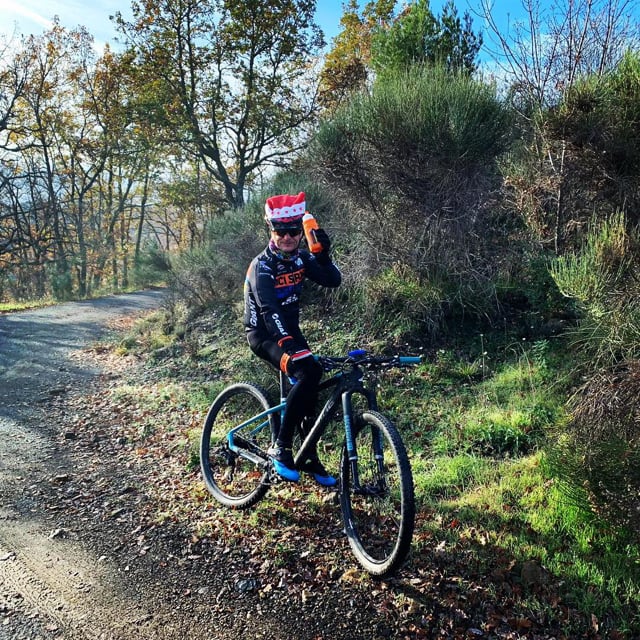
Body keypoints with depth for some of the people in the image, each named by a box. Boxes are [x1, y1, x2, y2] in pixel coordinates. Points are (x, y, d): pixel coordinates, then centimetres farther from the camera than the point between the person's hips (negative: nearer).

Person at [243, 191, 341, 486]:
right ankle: (280, 448, -17)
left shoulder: (301, 257, 0)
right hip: (264, 334, -7)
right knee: (308, 374, -29)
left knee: (310, 385, 2)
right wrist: (289, 345, -45)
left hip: (290, 328, 7)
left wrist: (323, 253, -25)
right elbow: (268, 310, -33)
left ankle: (310, 458, 20)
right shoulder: (262, 265, -20)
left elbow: (333, 280, -9)